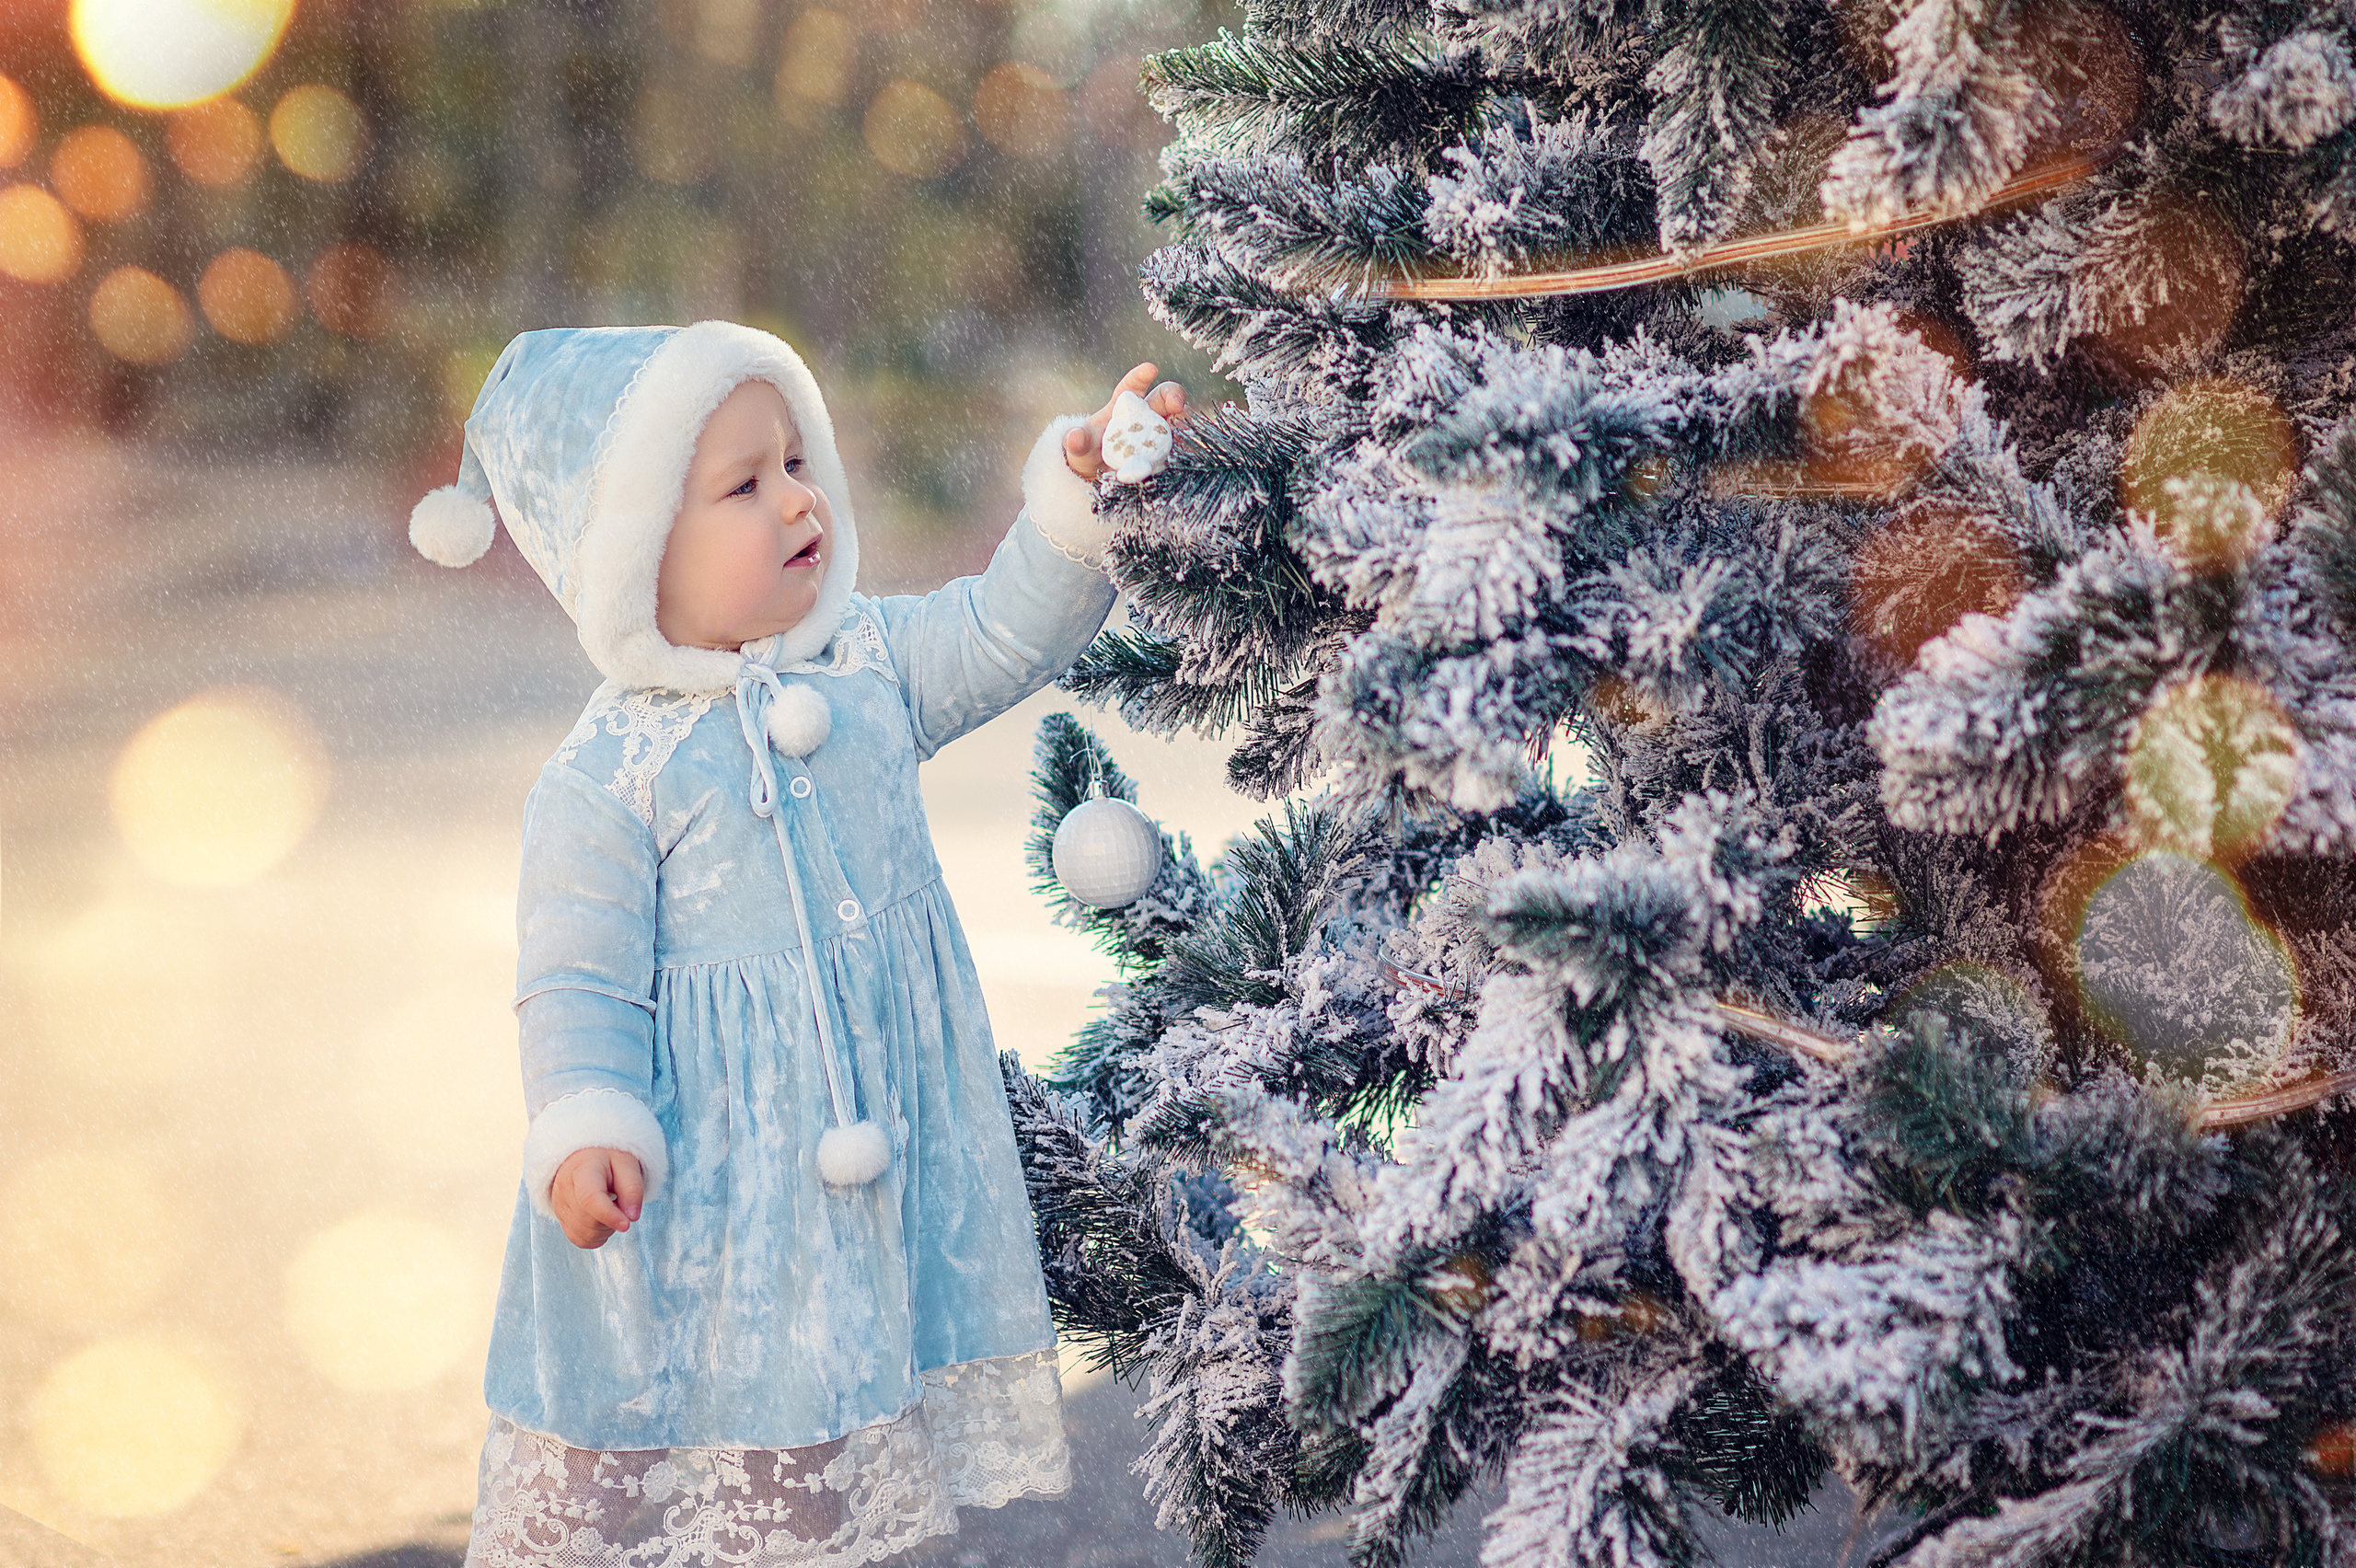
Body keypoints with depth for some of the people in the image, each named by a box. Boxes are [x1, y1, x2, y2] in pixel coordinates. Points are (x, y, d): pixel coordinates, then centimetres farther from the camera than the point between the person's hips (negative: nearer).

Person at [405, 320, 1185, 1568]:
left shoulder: (865, 662, 3)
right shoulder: (606, 779, -13)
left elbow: (1009, 628, 5)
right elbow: (579, 986, -13)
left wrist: (1080, 484, -9)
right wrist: (584, 1134, -26)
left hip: (881, 1140, 5)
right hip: (711, 1181, -5)